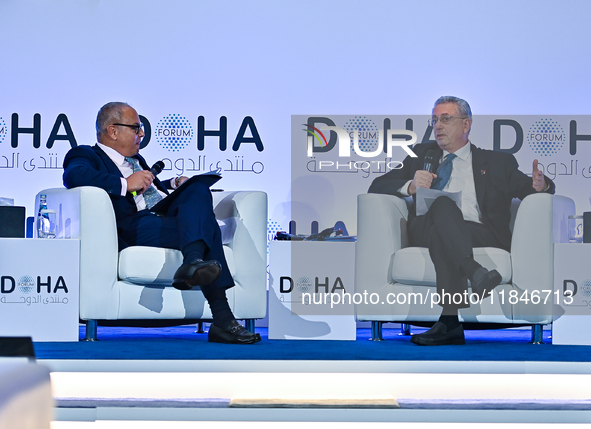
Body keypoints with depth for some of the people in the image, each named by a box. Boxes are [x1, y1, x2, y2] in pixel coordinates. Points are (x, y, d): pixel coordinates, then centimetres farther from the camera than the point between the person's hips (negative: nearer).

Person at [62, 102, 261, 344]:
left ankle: (194, 262, -41)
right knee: (206, 224, -27)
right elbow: (74, 176, -14)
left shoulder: (135, 159, 36)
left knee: (199, 189, -22)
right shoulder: (86, 156, 8)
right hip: (135, 226, -8)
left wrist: (174, 184, 22)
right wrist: (125, 183, -17)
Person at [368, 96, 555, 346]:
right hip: (424, 230, 1)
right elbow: (376, 187, 19)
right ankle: (475, 273, -55)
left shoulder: (497, 162, 26)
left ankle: (449, 320, -48)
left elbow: (526, 188, 14)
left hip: (480, 234, 0)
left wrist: (540, 185, -13)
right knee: (443, 204, -35)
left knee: (443, 237, -36)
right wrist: (411, 186, -3)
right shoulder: (421, 155, 29)